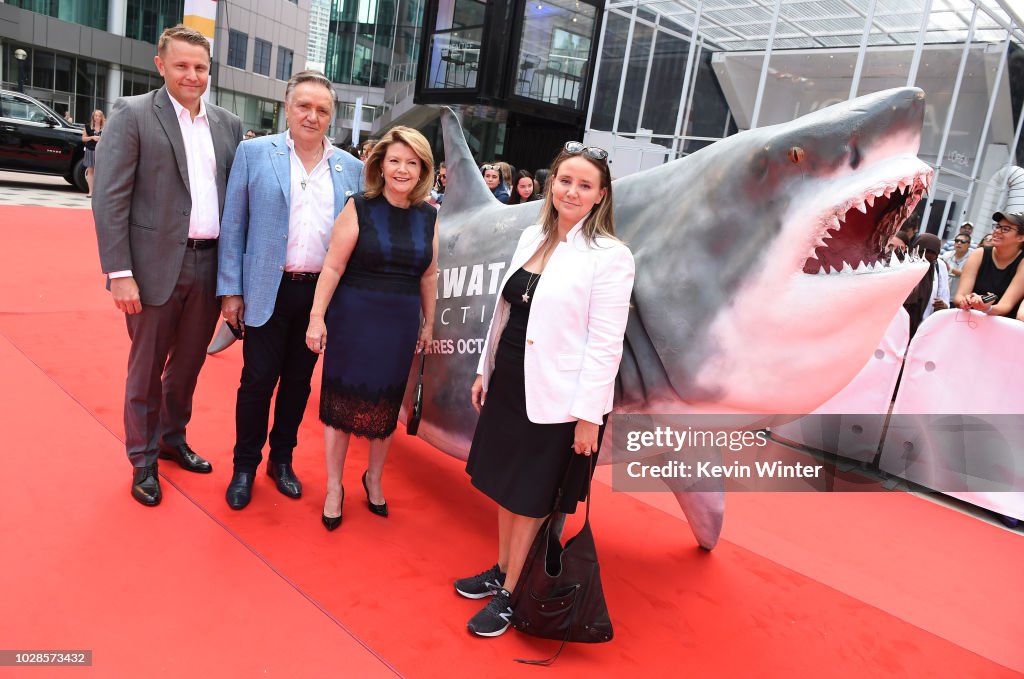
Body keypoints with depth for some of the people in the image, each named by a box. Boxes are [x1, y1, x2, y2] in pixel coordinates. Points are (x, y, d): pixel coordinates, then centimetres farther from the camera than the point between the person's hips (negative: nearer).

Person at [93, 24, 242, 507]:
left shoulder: (228, 124, 9)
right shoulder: (132, 114, -4)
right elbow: (109, 198, -9)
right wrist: (119, 273, -14)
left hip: (210, 265, 4)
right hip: (156, 266, -4)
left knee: (188, 364, 18)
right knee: (146, 369, 9)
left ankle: (173, 439, 39)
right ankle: (143, 462, 26)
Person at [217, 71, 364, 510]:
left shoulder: (351, 169, 5)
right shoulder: (254, 153, -1)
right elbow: (233, 225, 0)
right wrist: (231, 290, -4)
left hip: (322, 294, 2)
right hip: (267, 291, -2)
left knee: (298, 381, 13)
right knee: (257, 381, 6)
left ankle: (282, 460, 32)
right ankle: (245, 466, 25)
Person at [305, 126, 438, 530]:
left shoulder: (428, 217, 3)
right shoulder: (359, 208, -8)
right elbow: (333, 267, -9)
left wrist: (428, 322, 13)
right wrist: (317, 318, -13)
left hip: (401, 325, 3)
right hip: (353, 319, -3)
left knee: (386, 406, 13)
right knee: (342, 401, 7)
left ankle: (374, 478, 36)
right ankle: (334, 488, 25)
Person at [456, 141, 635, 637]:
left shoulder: (610, 256, -13)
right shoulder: (531, 238, 6)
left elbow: (606, 342, -15)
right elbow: (505, 311, 11)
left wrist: (589, 413, -17)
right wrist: (485, 371, 13)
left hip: (557, 398, -6)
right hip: (509, 383, 6)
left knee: (531, 498, 9)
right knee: (504, 485, 19)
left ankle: (509, 595, 28)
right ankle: (500, 570, 40)